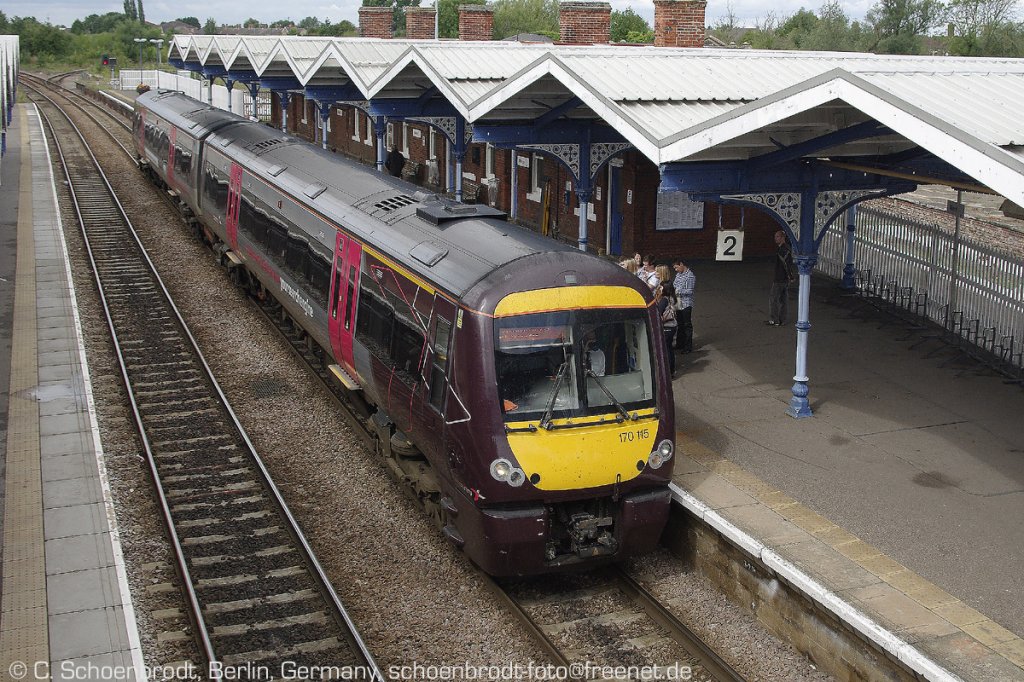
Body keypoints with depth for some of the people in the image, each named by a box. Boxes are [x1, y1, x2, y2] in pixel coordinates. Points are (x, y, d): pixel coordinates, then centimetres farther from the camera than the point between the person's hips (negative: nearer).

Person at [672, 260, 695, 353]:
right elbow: (674, 285, 21)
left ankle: (688, 346, 8)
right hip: (678, 303, 8)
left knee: (687, 325, 1)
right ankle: (679, 344, 27)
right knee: (679, 324, 16)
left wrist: (678, 291, -20)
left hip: (686, 304, -8)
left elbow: (690, 291, -17)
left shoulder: (690, 276, -14)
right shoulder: (678, 274, 10)